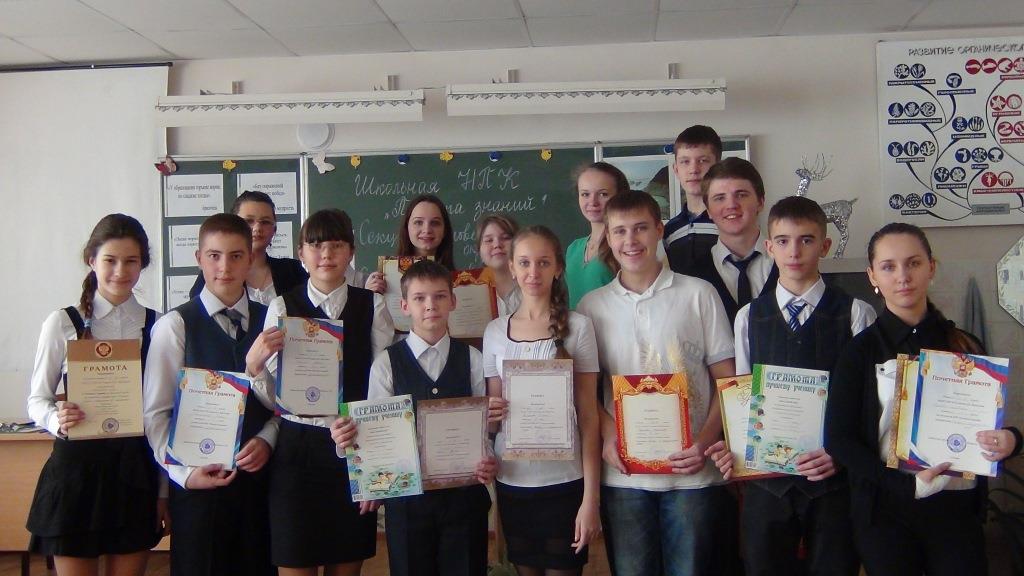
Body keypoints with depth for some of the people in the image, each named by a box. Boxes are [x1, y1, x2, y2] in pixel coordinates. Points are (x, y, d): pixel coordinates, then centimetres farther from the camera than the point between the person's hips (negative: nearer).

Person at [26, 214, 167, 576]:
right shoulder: (62, 324, -3)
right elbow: (37, 399, 2)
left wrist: (164, 491, 6)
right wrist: (58, 420, -21)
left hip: (136, 470, 2)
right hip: (76, 467, -2)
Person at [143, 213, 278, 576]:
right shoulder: (175, 326, -3)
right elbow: (155, 413, -2)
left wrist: (267, 440, -9)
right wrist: (184, 474, -10)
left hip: (259, 475, 3)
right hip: (197, 484, -2)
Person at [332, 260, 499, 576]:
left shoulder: (472, 359, 3)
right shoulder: (386, 363, -1)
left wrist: (488, 462, -14)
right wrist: (352, 437, -23)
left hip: (464, 493, 1)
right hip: (407, 494, -1)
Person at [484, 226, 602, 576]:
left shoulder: (577, 327, -4)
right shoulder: (495, 331, 5)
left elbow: (588, 415, -5)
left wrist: (591, 496, -9)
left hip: (564, 481, -3)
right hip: (511, 481, 3)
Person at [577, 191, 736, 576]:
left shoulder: (698, 294, 1)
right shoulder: (591, 307, 6)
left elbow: (727, 380, 2)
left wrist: (704, 442, -12)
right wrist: (607, 437, -7)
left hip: (692, 472, -2)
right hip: (622, 475, 2)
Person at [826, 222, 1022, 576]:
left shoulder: (964, 347, 6)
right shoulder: (861, 351, -2)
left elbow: (988, 422, 12)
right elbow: (838, 439, -6)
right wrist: (907, 484, -18)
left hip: (957, 506, 2)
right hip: (886, 510, -2)